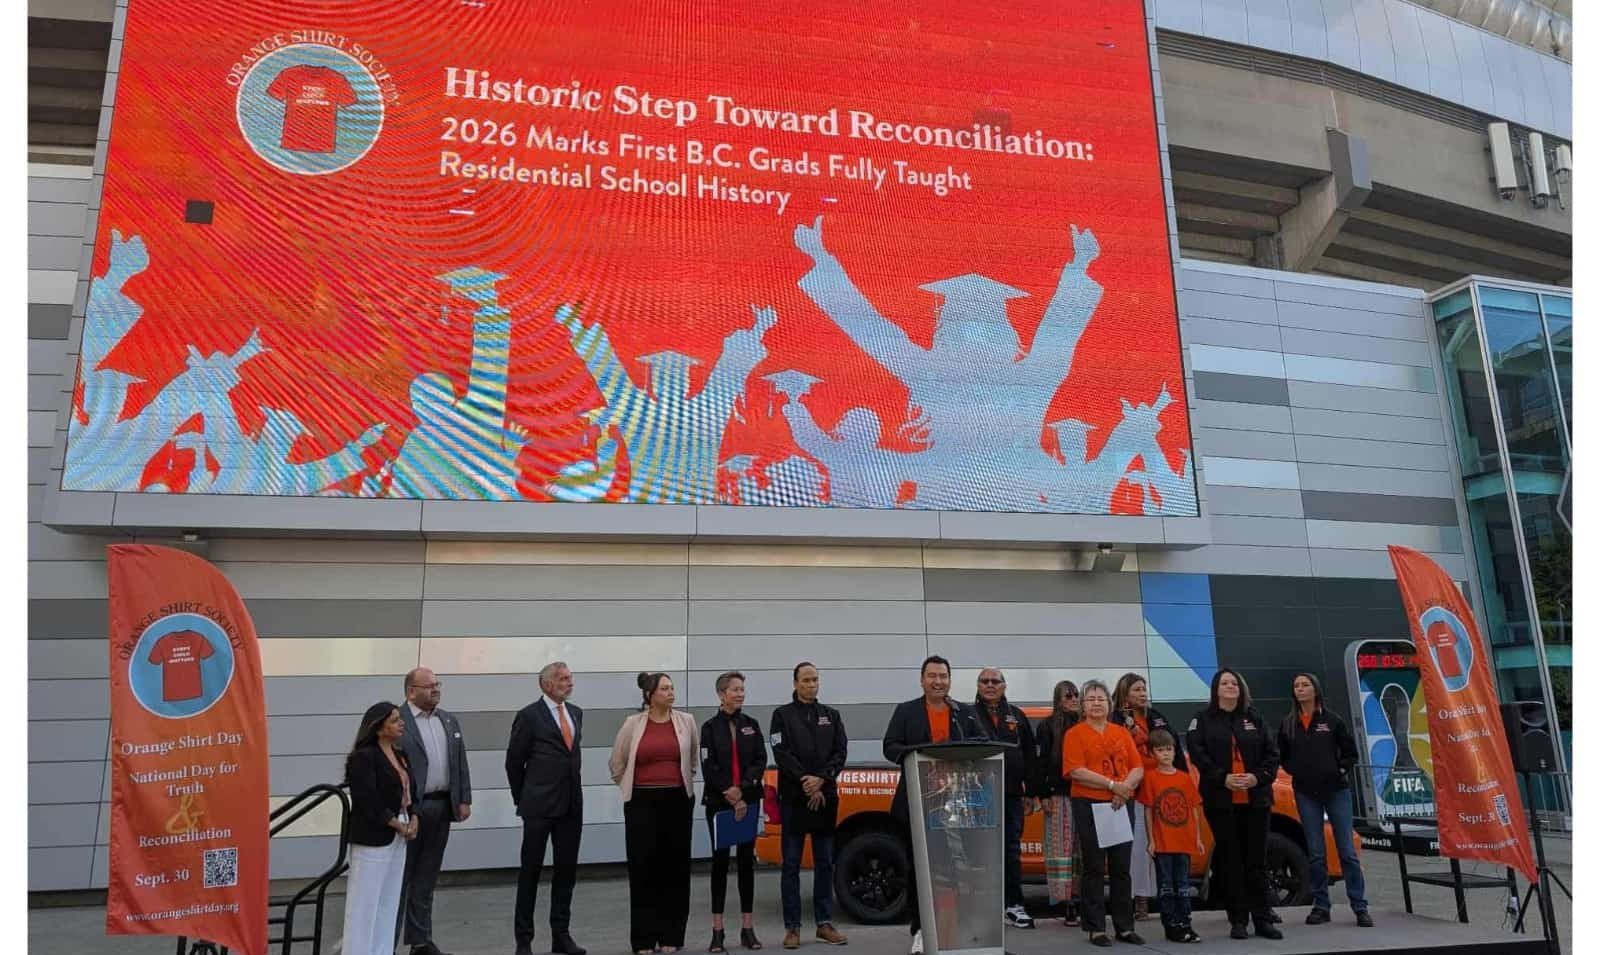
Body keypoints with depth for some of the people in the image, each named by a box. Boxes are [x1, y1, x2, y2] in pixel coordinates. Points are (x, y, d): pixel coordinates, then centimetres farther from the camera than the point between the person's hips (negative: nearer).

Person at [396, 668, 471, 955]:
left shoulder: (449, 721, 13)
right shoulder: (397, 721, -9)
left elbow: (461, 763, 14)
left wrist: (464, 800, 7)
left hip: (442, 807, 6)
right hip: (408, 809, -6)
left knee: (427, 878, 13)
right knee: (400, 877, 3)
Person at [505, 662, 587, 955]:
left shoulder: (575, 712, 10)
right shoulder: (529, 716, -8)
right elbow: (514, 762, -1)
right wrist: (523, 799, 5)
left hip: (571, 806, 5)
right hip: (540, 807, -5)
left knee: (566, 870, 9)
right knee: (530, 871, 4)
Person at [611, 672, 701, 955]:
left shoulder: (686, 721, 1)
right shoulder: (633, 724, -2)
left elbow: (695, 758, 16)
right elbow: (617, 764, 10)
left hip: (678, 801, 1)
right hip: (642, 803, -1)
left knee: (675, 867, 5)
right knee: (643, 867, 1)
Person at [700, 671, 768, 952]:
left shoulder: (751, 724, 8)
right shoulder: (710, 727, 0)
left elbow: (760, 761, 1)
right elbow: (708, 767, -7)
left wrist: (742, 791, -12)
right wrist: (730, 794, -13)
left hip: (749, 800, 2)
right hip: (718, 802, -2)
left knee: (746, 860, 5)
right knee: (720, 860, 1)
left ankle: (747, 928, 11)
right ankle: (717, 931, 6)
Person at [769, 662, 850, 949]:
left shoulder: (831, 715, 12)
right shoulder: (782, 715, 3)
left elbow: (841, 752, 3)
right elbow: (782, 754, -7)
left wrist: (821, 779, -12)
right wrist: (805, 782, -14)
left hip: (826, 797, 3)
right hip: (793, 797, -3)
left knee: (825, 862, 7)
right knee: (791, 864, 0)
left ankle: (824, 923, 15)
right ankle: (792, 927, 5)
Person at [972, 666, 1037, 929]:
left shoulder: (1017, 716, 13)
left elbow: (1029, 757, 12)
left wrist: (1030, 793, 8)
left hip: (1012, 794, 3)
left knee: (1012, 850, 7)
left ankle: (1014, 905, 14)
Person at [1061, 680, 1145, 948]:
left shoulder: (1122, 732, 13)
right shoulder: (1075, 734, -1)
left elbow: (1138, 768, 7)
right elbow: (1076, 771, -12)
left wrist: (1125, 787, -13)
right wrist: (1112, 784, -17)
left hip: (1122, 805, 4)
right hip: (1089, 805, -4)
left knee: (1122, 867, 8)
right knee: (1094, 868, 0)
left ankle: (1125, 927, 17)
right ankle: (1096, 928, 6)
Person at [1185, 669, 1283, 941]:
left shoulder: (1254, 718, 13)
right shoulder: (1203, 719, 4)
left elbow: (1271, 753, 6)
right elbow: (1197, 754, -7)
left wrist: (1258, 777, -10)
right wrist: (1222, 778, -18)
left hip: (1256, 799, 2)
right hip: (1220, 801, -2)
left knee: (1257, 859, 5)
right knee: (1230, 860, 1)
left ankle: (1262, 919, 12)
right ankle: (1238, 921, 7)